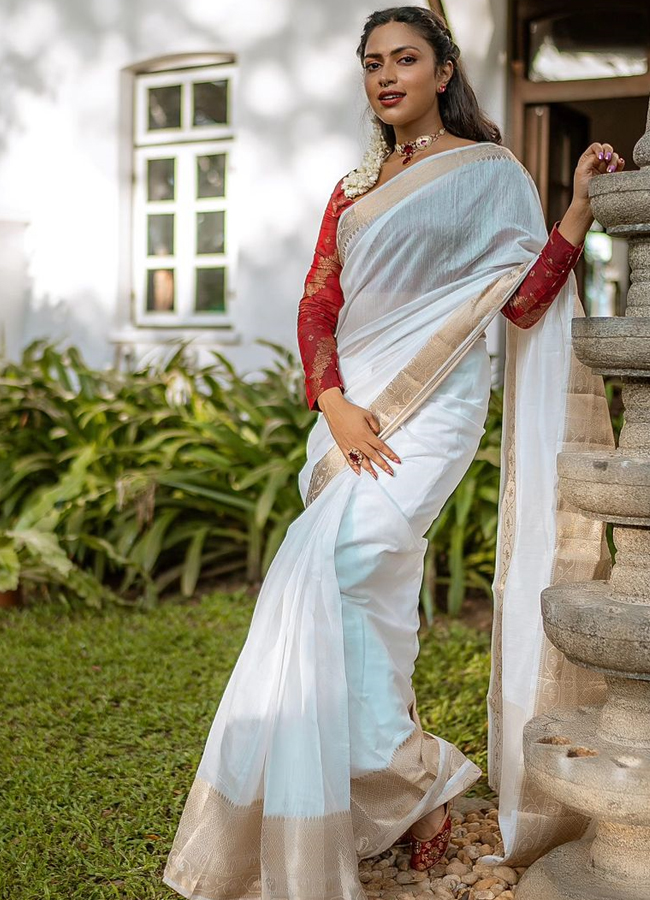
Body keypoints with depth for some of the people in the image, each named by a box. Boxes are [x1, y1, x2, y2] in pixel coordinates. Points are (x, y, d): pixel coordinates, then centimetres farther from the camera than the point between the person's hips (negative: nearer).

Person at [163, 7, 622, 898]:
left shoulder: (491, 172, 4)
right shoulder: (354, 187, 17)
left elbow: (526, 302, -4)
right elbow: (318, 303, 8)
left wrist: (582, 204, -15)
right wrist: (336, 408, -8)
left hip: (434, 406, -6)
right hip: (353, 405, 6)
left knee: (332, 566, -21)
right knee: (369, 601, 6)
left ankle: (409, 779, -6)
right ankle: (417, 788, 21)